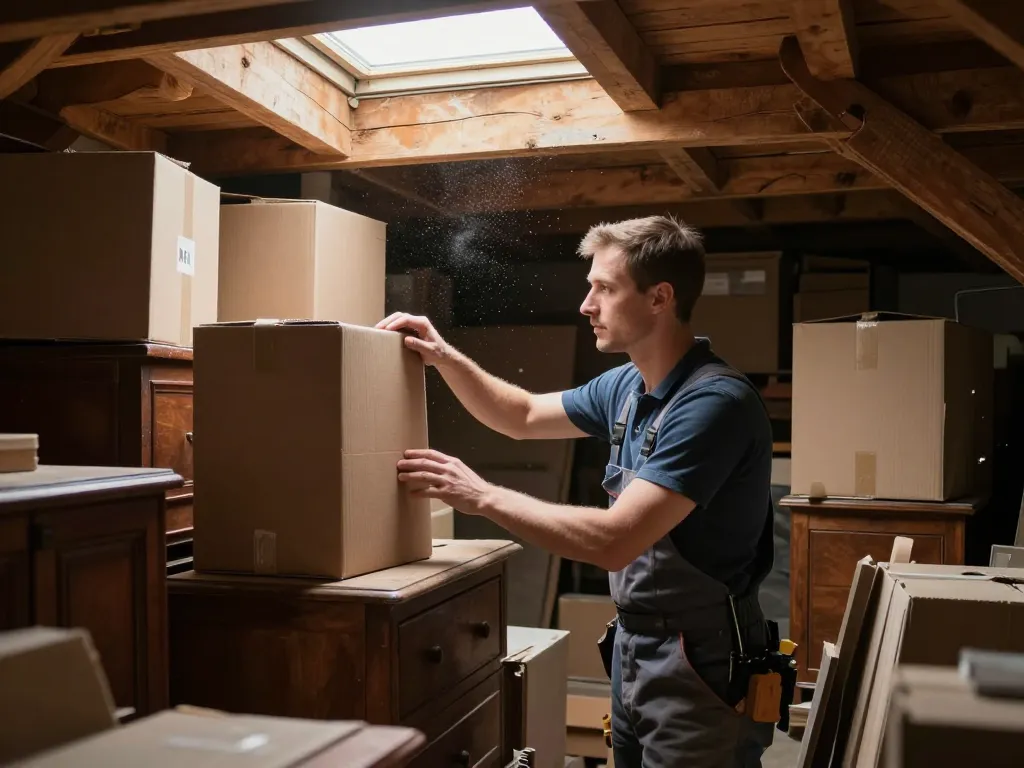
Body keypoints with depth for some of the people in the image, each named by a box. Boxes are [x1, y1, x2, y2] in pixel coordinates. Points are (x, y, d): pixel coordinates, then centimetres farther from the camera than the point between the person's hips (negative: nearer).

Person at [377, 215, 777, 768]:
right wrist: (445, 358, 4)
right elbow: (525, 417, 20)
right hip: (630, 651, 8)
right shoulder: (626, 386, 5)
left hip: (700, 670, -8)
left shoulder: (716, 402, -23)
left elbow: (613, 541, -29)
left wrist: (483, 496, -21)